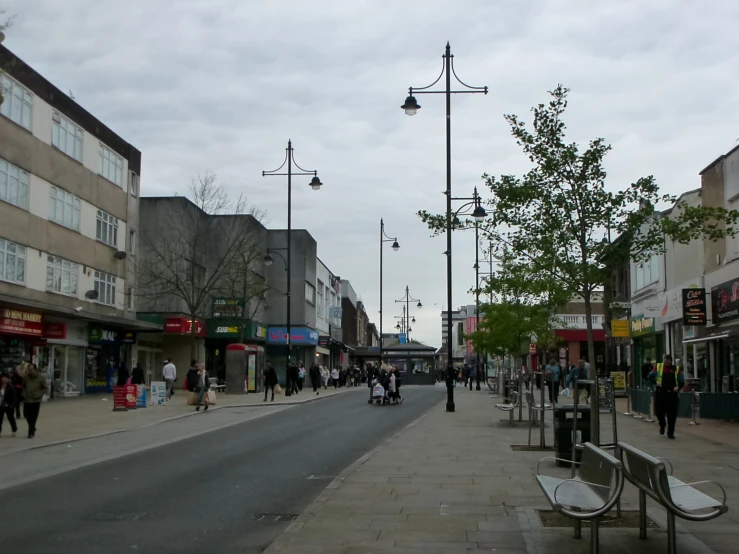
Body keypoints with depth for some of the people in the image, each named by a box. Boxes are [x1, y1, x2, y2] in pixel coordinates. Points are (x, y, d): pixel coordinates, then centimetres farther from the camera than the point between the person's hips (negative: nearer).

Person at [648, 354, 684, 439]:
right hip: (660, 393, 0)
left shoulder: (677, 369, 6)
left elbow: (682, 381, 7)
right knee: (659, 411, 3)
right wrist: (656, 381, -11)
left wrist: (678, 387, -12)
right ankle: (662, 425, 34)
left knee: (672, 415, 0)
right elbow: (650, 376, 7)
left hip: (672, 394, 0)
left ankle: (670, 433, 11)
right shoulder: (658, 367, 6)